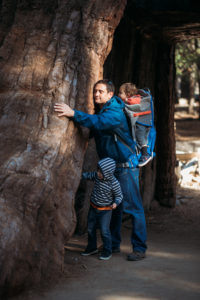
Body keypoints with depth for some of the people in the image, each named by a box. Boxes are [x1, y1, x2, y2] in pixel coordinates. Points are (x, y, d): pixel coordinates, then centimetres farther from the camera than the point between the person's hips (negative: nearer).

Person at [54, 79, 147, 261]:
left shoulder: (115, 113, -20)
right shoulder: (100, 110, 8)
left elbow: (97, 122, -37)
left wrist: (73, 114, -44)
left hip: (126, 166, -9)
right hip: (109, 166, 9)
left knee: (133, 206, -6)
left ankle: (139, 248, -3)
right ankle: (113, 244, 23)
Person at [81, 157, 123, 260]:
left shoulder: (114, 183, -22)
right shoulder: (97, 176, -8)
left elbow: (119, 196, -12)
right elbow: (89, 175, 12)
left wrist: (115, 203, -30)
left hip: (105, 210, -6)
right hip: (93, 207, 6)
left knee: (104, 230, -8)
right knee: (90, 228, 15)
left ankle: (107, 251, 8)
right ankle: (92, 248, 32)